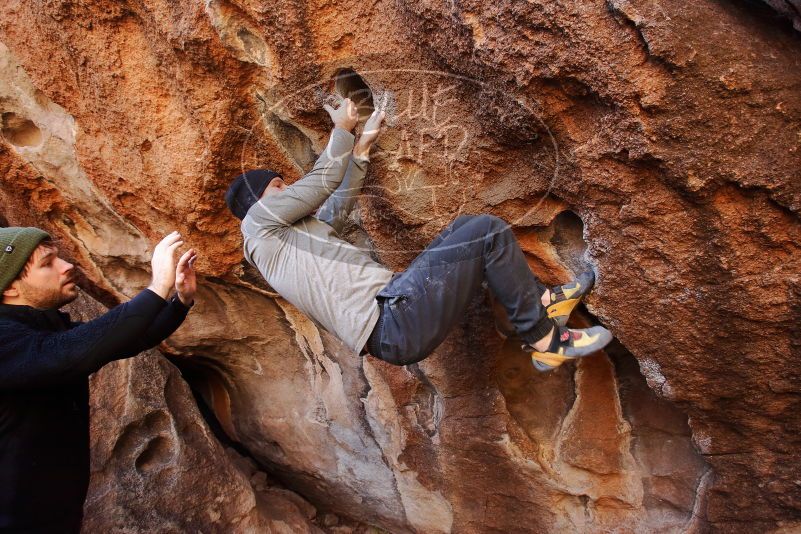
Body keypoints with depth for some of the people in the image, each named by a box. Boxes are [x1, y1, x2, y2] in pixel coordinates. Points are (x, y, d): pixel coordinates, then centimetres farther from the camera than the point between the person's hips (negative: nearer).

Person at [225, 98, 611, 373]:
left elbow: (338, 203, 37)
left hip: (394, 303, 10)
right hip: (393, 321, -10)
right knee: (489, 233, -11)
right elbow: (324, 181, 5)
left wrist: (362, 146, 40)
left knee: (465, 228, 17)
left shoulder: (293, 231, 28)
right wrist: (342, 129, 21)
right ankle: (544, 340, -1)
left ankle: (541, 302, 14)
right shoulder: (258, 220, 3)